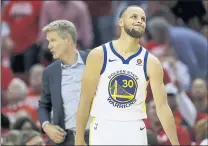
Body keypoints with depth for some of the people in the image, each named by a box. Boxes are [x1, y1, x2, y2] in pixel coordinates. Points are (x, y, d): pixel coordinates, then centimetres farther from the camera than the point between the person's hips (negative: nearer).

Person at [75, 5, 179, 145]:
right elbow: (86, 100, -2)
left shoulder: (151, 62, 0)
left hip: (135, 132, 2)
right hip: (103, 130, -1)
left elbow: (162, 106, -1)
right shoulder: (99, 55, -5)